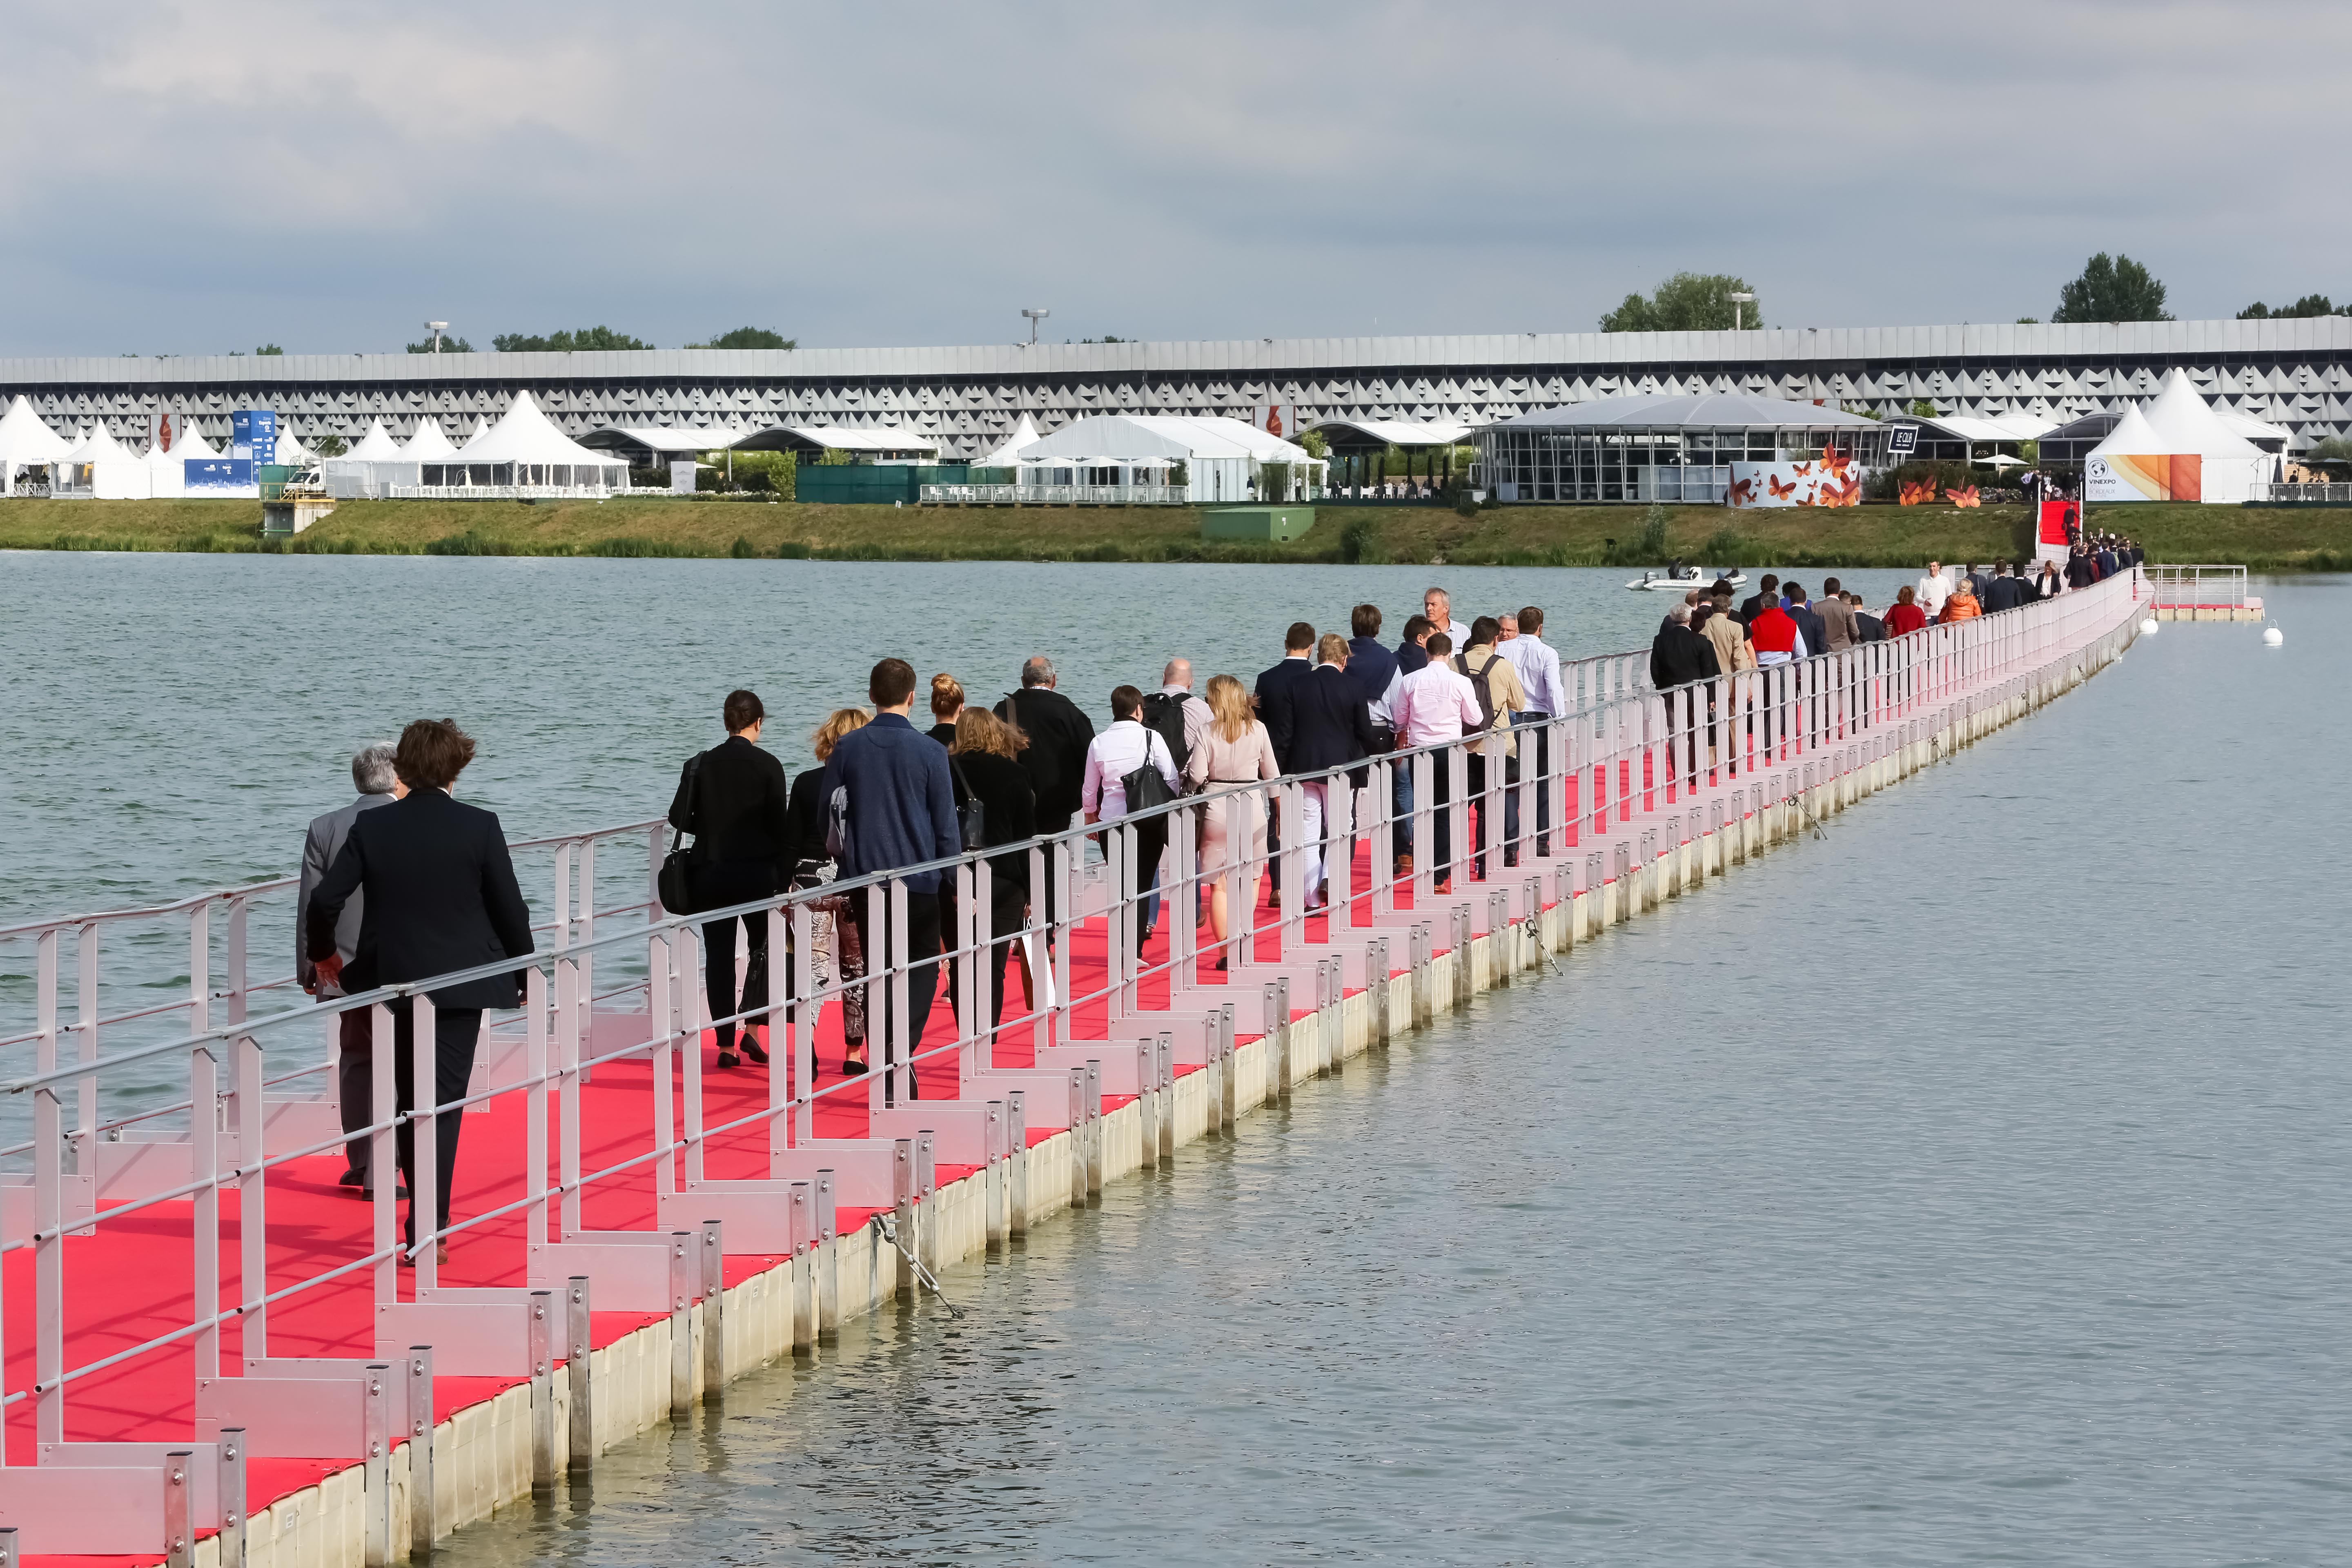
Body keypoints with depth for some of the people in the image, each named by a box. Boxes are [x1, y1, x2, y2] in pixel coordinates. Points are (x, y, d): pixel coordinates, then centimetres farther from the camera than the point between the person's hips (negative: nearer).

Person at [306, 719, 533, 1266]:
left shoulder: (371, 827, -5)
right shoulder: (480, 827, -9)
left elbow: (326, 899, -8)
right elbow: (510, 908, -5)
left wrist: (321, 952, 12)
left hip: (395, 979, 2)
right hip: (460, 982, -2)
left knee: (412, 1100, 18)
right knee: (442, 1105, 1)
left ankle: (425, 1215, 28)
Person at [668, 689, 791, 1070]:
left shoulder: (700, 764, -1)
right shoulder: (767, 766, -8)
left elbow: (680, 817, -1)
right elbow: (780, 825, -7)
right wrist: (785, 876, 0)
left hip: (711, 872, 2)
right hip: (758, 871, -2)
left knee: (718, 954, 7)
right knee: (763, 945, 17)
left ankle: (726, 1044, 6)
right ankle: (752, 1027, 3)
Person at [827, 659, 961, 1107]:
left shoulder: (847, 748, 1)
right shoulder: (929, 751, -6)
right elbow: (946, 825, -3)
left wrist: (835, 876, 15)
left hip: (864, 879, 2)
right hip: (919, 880, -2)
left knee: (879, 973, 11)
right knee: (921, 968, 8)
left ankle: (889, 1071, 11)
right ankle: (900, 1057, -11)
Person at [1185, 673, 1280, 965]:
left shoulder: (1207, 731, -6)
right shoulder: (1258, 730, 1)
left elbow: (1197, 777, -11)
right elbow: (1271, 774, 7)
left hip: (1217, 809, -2)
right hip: (1251, 808, 2)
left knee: (1219, 886, 5)